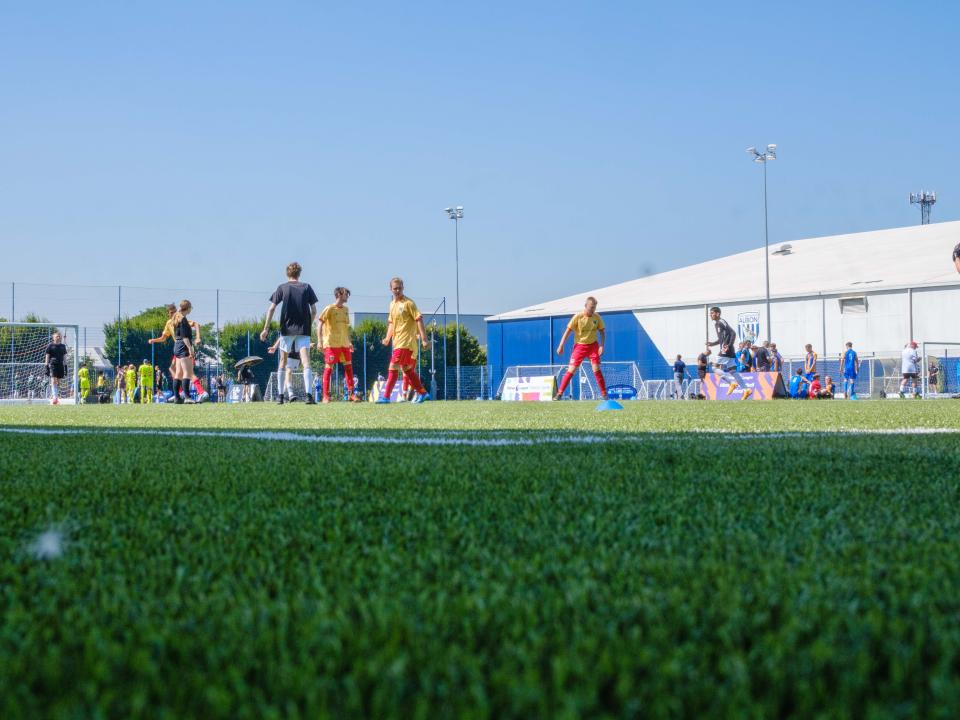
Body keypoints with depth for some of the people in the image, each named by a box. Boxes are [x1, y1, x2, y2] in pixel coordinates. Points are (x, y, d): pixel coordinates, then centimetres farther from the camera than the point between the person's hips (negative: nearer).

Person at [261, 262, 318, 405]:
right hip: (303, 329, 0)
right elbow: (314, 310, 4)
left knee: (283, 362, 14)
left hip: (286, 329, 0)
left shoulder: (282, 288, 4)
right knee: (306, 362, -7)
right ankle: (309, 394, -22)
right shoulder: (307, 287, 6)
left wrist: (266, 328, 1)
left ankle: (280, 395, 15)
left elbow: (271, 309, -2)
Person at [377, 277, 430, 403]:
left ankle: (386, 396, -12)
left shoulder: (408, 303, -10)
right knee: (406, 369, 13)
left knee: (393, 367, -12)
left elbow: (419, 320, -14)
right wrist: (388, 338, 11)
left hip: (405, 341, -8)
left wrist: (424, 339, -19)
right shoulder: (392, 304, 14)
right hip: (398, 341, 8)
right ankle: (422, 393, 21)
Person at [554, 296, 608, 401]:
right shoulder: (578, 317, -13)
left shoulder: (597, 317, -3)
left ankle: (604, 394, 2)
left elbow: (602, 331, 6)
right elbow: (568, 331, -10)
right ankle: (559, 393, -2)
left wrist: (602, 346, -7)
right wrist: (561, 346, -11)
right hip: (580, 345, -2)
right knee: (571, 370, -6)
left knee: (596, 369, -6)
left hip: (593, 345, 2)